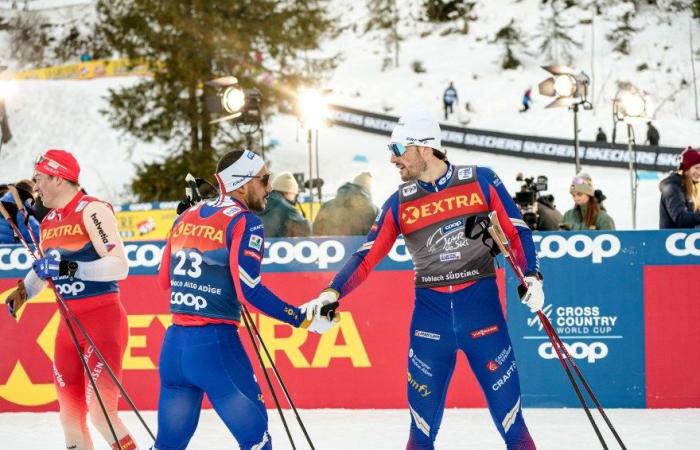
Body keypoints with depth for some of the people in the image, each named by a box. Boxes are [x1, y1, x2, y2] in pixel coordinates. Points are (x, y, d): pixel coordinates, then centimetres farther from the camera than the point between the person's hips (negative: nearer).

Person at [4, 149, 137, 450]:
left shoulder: (93, 211, -12)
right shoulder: (48, 223, 13)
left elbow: (119, 266, -20)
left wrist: (70, 268, -26)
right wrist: (22, 293, 14)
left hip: (103, 320, -8)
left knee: (100, 412, -16)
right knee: (70, 416, 7)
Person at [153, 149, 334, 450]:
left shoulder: (186, 217, 13)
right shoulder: (244, 222, -7)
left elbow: (164, 280, 19)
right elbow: (249, 290, -17)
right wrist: (303, 318, -11)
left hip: (174, 344, 7)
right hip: (215, 346, -7)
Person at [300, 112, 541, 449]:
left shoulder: (481, 181, -2)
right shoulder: (399, 203, 4)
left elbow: (516, 231, 3)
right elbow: (367, 258, 5)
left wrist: (532, 277, -9)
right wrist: (331, 294, -8)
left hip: (481, 307, -2)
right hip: (430, 312, 2)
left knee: (509, 417, -1)